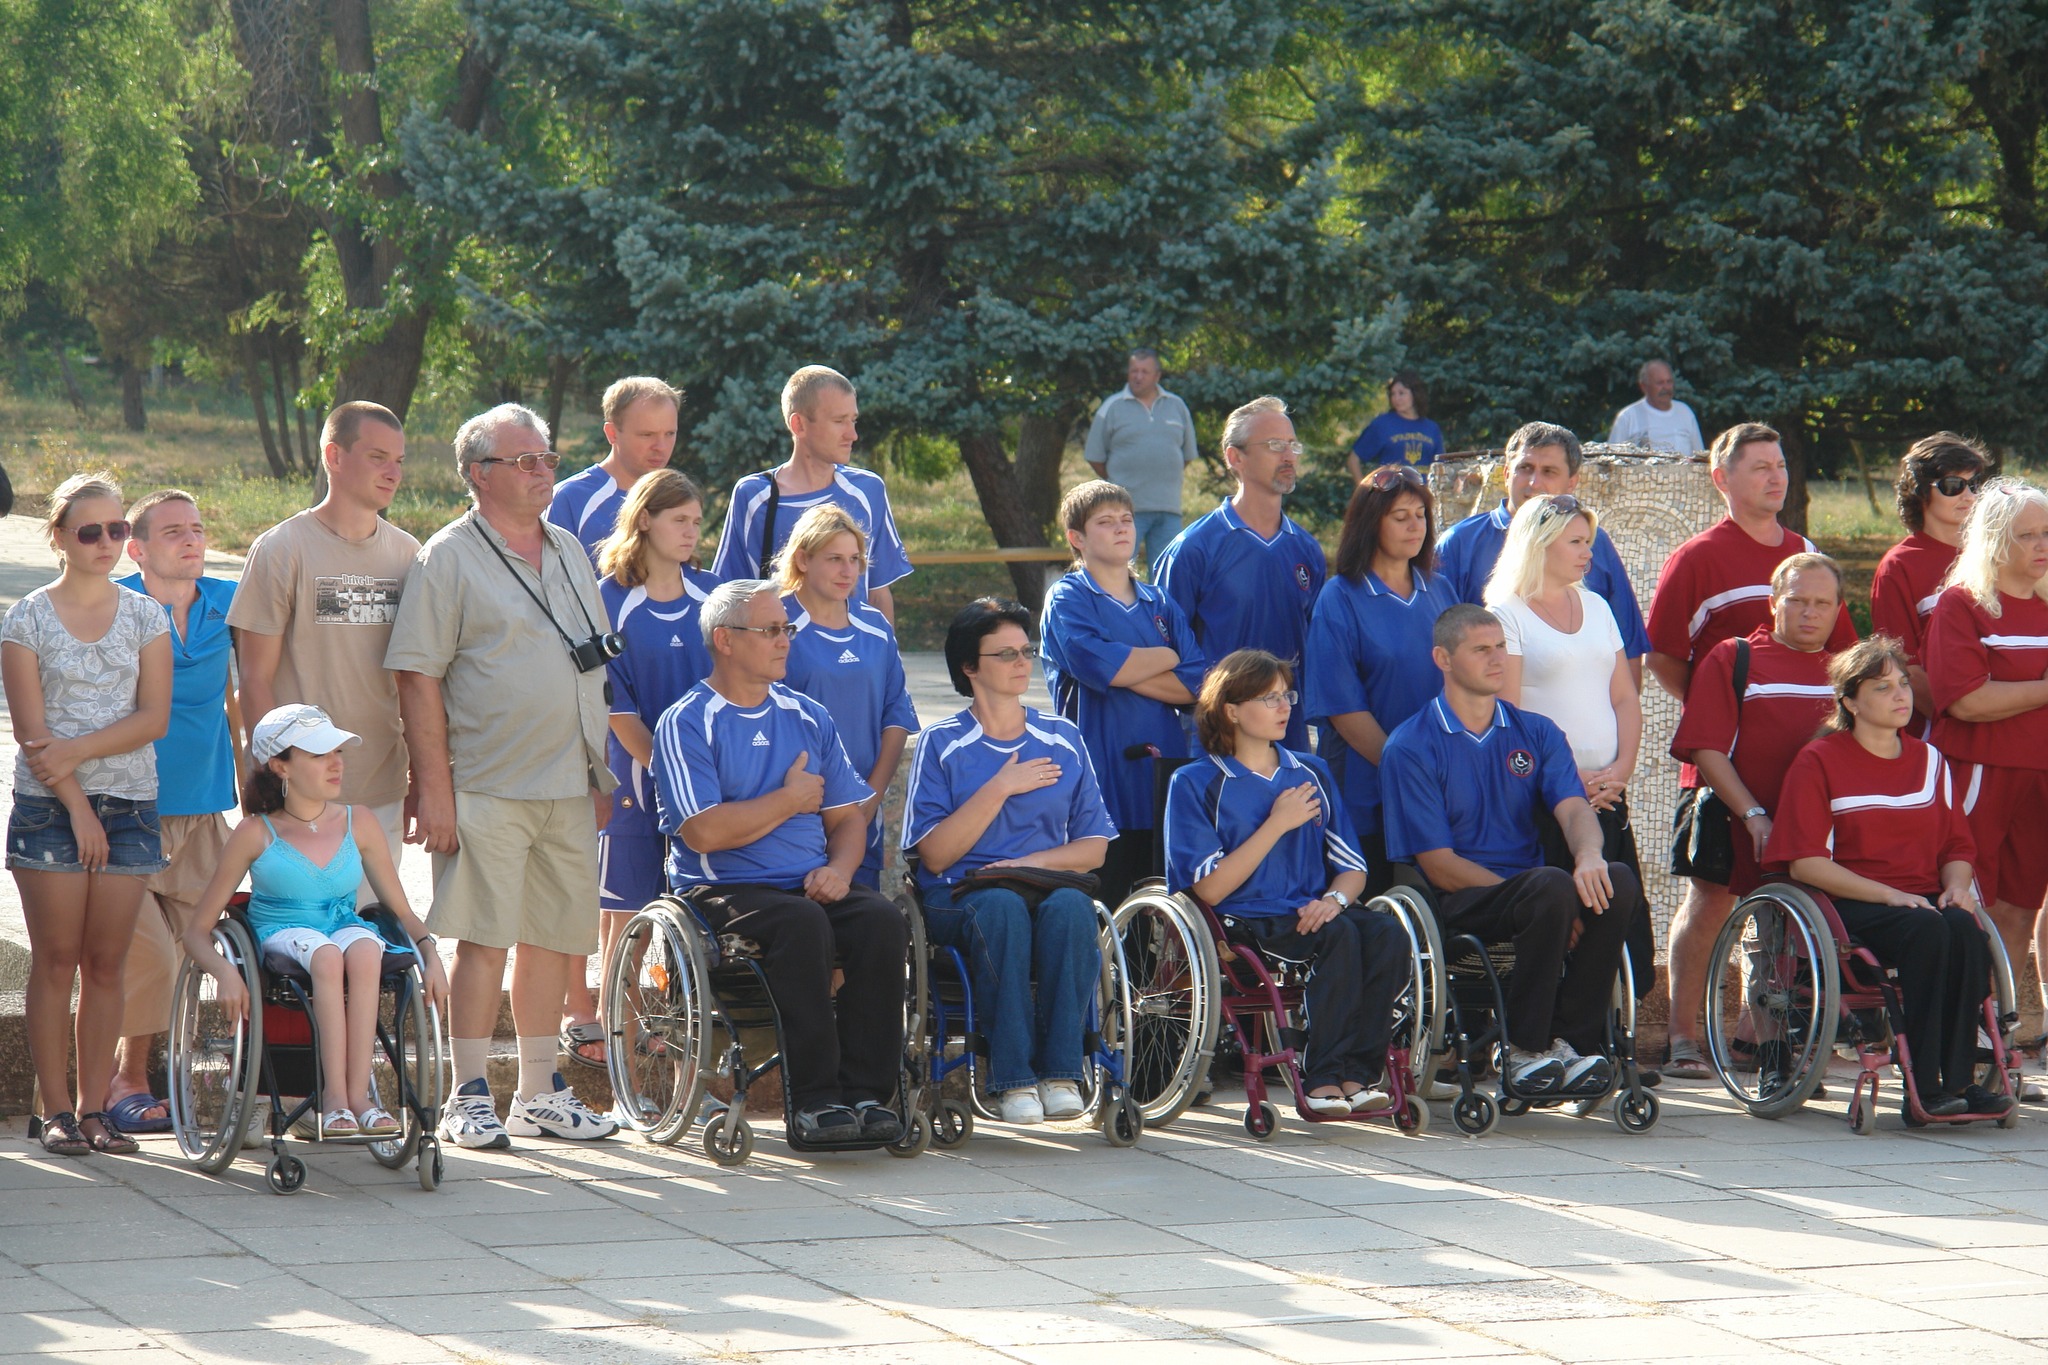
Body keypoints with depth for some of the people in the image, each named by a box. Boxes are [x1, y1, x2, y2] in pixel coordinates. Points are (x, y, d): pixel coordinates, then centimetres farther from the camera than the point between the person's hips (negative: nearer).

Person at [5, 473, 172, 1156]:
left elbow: (153, 717, 0)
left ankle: (94, 1107, 6)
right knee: (56, 960, -2)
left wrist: (77, 750, -12)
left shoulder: (145, 616, 8)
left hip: (129, 802, 2)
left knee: (106, 963, 2)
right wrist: (78, 809, -10)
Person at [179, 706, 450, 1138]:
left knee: (364, 948, -35)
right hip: (281, 936, -2)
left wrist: (429, 952, -6)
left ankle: (357, 1093, -41)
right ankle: (336, 1096, -42)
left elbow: (401, 909, 15)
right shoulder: (256, 834, 1)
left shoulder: (358, 823, 11)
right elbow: (197, 930, 2)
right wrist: (224, 971, -20)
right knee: (325, 953, -38)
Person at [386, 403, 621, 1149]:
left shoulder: (568, 551, 15)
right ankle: (469, 1098, 0)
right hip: (486, 787, -6)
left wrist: (599, 774, 17)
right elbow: (419, 678, -9)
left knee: (553, 936, 9)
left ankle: (540, 1093, 18)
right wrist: (433, 789, -15)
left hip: (568, 787, 6)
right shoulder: (449, 557, -5)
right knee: (483, 940, -6)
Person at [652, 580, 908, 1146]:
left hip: (812, 885, 5)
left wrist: (839, 868, -5)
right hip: (724, 889, -5)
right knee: (803, 924, -36)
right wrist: (792, 800, -2)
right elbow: (705, 831, -13)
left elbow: (848, 816, 18)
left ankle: (866, 1093, -25)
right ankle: (814, 1100, -32)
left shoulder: (809, 717, 19)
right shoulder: (686, 725, 0)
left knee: (882, 920, -26)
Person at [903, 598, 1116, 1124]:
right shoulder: (943, 744, 8)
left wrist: (1030, 863, -6)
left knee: (1069, 907, -34)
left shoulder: (1062, 739, 17)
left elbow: (1093, 847, 12)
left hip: (1050, 883, 2)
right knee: (1003, 907, -38)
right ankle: (1014, 1080, -37)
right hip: (962, 897, -2)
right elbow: (935, 854, -3)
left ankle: (1060, 1073, -35)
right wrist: (1000, 788, -8)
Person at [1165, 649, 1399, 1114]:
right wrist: (1277, 824, -7)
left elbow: (1352, 868, 15)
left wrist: (1334, 898, -10)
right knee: (1339, 935, -33)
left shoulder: (1311, 773, 20)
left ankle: (1358, 1074, -26)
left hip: (1311, 914, 5)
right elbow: (1209, 889, -6)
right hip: (1243, 925, -5)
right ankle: (1322, 1079, -29)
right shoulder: (1194, 783, 4)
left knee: (1386, 932, -27)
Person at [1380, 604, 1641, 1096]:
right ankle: (1525, 1050, -23)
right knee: (1553, 887, -34)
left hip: (1527, 885, 5)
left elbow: (1573, 808, -4)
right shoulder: (1411, 747, -2)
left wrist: (1589, 855, -30)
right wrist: (1543, 901, -17)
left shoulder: (1537, 734, 14)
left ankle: (1570, 1040, -21)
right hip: (1461, 903, -5)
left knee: (1619, 883, -25)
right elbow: (1439, 866, -8)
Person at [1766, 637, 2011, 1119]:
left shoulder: (1929, 762, 18)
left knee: (1965, 928, -31)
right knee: (1927, 931, -35)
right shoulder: (1819, 762, 1)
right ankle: (1924, 1087, -36)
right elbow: (1805, 862, -8)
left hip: (1923, 900, 5)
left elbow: (1957, 846, 20)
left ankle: (1959, 1080, -31)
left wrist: (1957, 885, -5)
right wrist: (1889, 895, -17)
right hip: (1849, 906, -4)